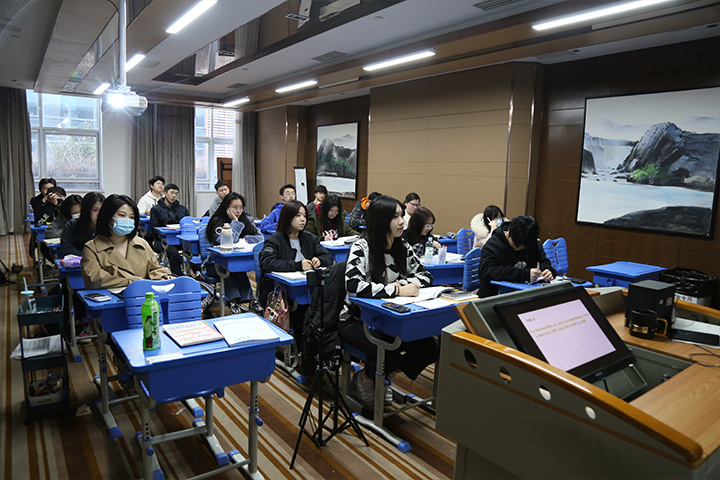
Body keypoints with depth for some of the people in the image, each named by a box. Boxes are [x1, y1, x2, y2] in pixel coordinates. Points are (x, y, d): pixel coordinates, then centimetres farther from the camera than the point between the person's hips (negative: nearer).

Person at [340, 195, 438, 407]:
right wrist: (396, 290, -31)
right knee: (389, 353, -32)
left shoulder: (402, 247, 3)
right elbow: (353, 284, -31)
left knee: (429, 347, -14)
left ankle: (385, 378, 14)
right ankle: (364, 380, 6)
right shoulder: (362, 247, -17)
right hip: (356, 320, -6)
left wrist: (402, 284, -13)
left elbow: (425, 274, 8)